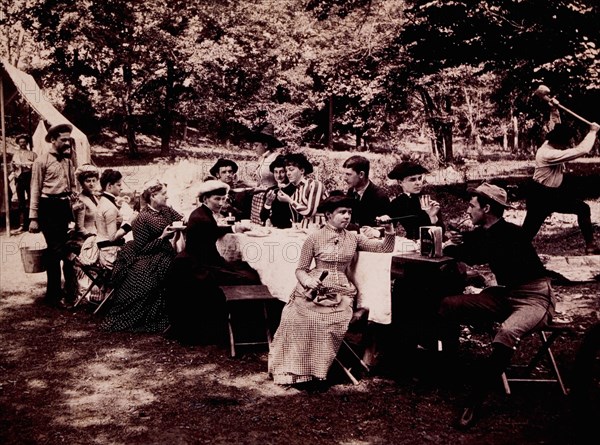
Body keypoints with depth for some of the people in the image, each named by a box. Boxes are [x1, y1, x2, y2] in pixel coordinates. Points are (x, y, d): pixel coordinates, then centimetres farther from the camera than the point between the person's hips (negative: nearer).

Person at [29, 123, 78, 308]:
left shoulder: (68, 160, 12)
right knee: (55, 250, -6)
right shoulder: (42, 161, -6)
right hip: (48, 207, -6)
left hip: (65, 206, 6)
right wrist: (33, 218, -10)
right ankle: (54, 295, 6)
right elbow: (35, 190, -7)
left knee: (69, 249, 11)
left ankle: (71, 291, 23)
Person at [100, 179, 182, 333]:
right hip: (146, 259, -7)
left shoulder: (166, 210, 5)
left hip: (163, 254, 7)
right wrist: (162, 237, -19)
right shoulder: (143, 219, -14)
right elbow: (141, 249, -14)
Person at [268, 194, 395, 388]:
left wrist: (389, 230, -8)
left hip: (340, 291, 2)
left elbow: (386, 248, 10)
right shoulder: (314, 238, 3)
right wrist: (307, 280, -16)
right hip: (315, 289, -2)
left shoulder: (353, 237, 13)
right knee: (299, 317, -30)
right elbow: (301, 269, 6)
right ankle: (297, 370, -13)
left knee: (331, 321, -29)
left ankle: (317, 370, -13)